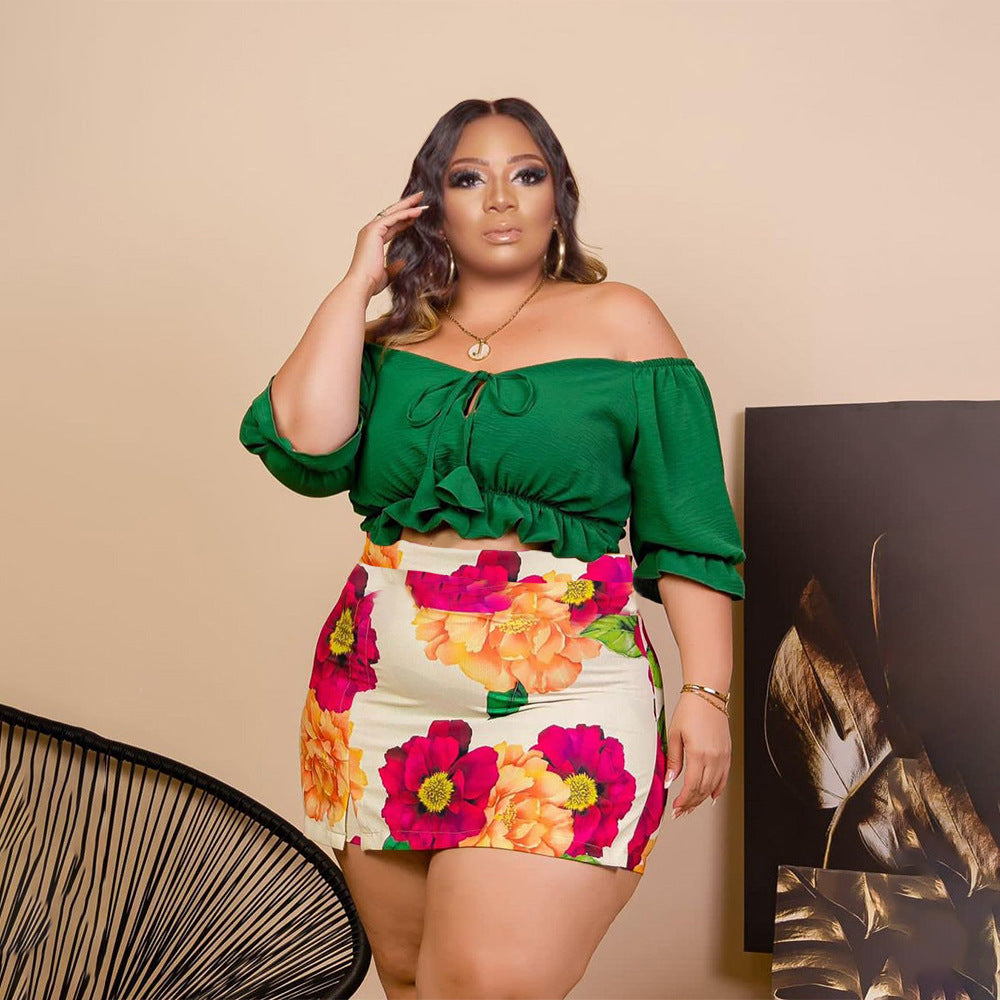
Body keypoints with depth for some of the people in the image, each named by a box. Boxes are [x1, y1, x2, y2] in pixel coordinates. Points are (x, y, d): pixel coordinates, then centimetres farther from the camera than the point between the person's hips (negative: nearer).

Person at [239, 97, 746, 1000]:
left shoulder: (621, 323, 4)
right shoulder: (391, 338, 11)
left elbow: (687, 529, 2)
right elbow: (306, 449, -9)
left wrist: (706, 690, -5)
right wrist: (359, 282, -1)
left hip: (559, 695, -3)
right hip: (381, 694, 4)